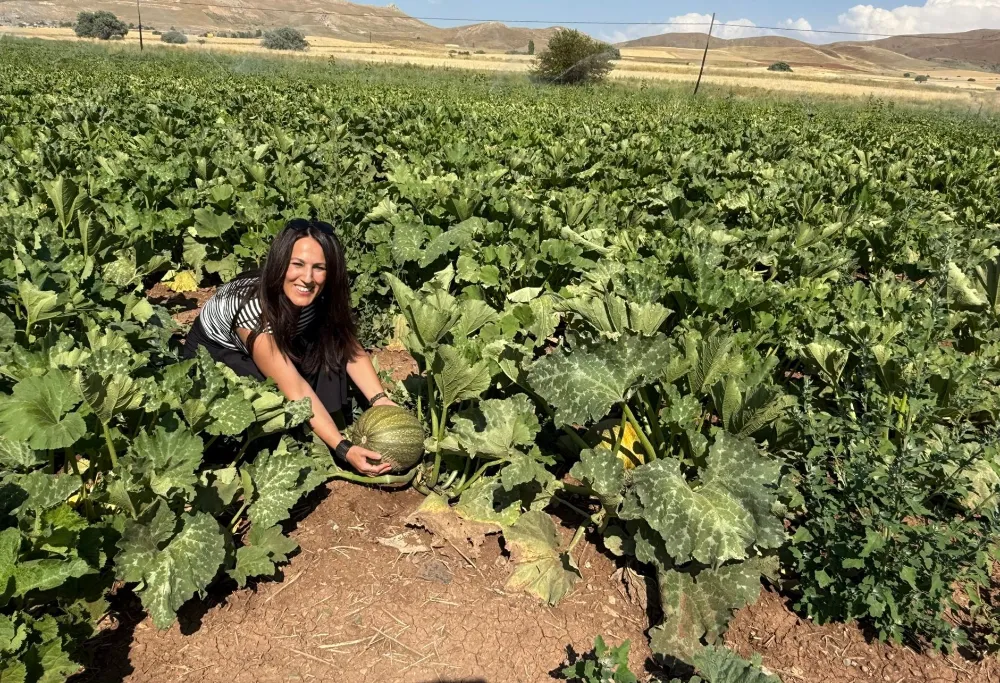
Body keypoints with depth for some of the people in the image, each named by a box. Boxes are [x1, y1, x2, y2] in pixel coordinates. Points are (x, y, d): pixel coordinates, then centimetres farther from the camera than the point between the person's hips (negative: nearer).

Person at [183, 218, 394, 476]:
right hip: (211, 356, -5)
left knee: (330, 345, -22)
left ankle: (318, 434, -12)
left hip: (279, 344, 5)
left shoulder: (322, 296, -24)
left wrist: (379, 399, -30)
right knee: (276, 393, -34)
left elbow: (350, 347, -15)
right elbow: (296, 390, -38)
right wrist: (343, 449, -41)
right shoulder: (253, 308, -39)